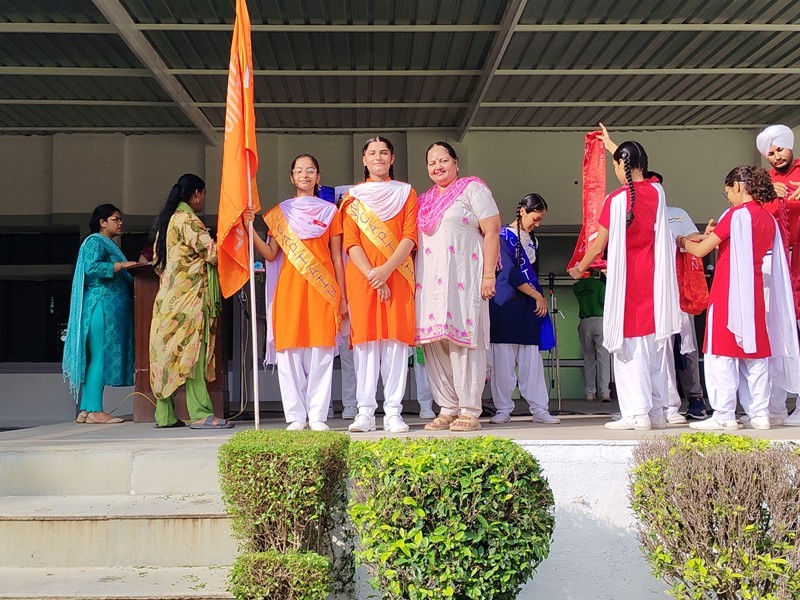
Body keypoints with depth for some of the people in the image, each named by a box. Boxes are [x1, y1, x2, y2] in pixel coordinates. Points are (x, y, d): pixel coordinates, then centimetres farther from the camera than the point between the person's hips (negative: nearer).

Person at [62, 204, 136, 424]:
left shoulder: (108, 244, 26)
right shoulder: (95, 242, -3)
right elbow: (91, 268, -20)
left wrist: (132, 276, 13)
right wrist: (121, 265, -20)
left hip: (112, 308, 10)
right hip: (102, 306, -10)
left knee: (95, 358, 7)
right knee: (100, 356, -11)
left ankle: (85, 410, 7)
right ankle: (95, 410, -12)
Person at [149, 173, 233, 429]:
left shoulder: (167, 220, 18)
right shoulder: (188, 220, -9)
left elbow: (157, 260, 22)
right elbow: (213, 253, -13)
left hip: (168, 298, 9)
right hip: (189, 296, -9)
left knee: (168, 354, 8)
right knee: (191, 353, -10)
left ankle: (164, 415, 11)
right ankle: (201, 414, -11)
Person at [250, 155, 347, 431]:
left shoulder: (329, 211, 13)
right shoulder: (279, 212, 14)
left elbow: (337, 257, 11)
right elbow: (271, 254, 6)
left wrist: (342, 296, 6)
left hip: (322, 288, -1)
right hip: (289, 287, 1)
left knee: (320, 350, -5)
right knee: (290, 349, -4)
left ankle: (318, 415, 0)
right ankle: (295, 415, 2)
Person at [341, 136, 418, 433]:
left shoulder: (406, 193, 14)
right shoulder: (353, 197, 15)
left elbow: (410, 236, 2)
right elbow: (351, 242, 4)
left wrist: (386, 269, -13)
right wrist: (371, 274, -12)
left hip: (397, 275, 0)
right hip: (361, 276, 0)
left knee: (396, 339, -6)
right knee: (365, 339, -4)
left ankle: (393, 413, -4)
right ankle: (365, 412, -3)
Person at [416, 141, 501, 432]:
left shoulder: (472, 189, 4)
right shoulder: (424, 200, 22)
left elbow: (492, 232, -4)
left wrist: (488, 275, -13)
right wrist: (413, 279, 12)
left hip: (463, 279, -6)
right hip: (430, 281, 6)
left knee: (463, 339, -9)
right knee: (433, 342, 2)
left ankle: (470, 411, -5)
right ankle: (447, 408, 9)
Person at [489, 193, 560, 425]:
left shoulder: (532, 240, 18)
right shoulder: (504, 236, -5)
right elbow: (510, 274, -13)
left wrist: (540, 299, 13)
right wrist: (538, 296, -8)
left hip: (529, 307, 6)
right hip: (505, 307, -6)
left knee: (532, 360, 3)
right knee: (503, 360, -2)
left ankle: (539, 409, 5)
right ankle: (503, 410, 5)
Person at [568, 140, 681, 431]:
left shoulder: (617, 199, -12)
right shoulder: (657, 192, 4)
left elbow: (598, 246, -6)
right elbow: (641, 175, 28)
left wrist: (578, 269, 12)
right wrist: (613, 145, 42)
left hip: (626, 280, -5)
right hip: (655, 279, 6)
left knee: (631, 347, -2)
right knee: (656, 344, 10)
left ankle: (637, 414, -3)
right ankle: (658, 411, 14)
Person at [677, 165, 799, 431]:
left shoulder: (737, 214, -11)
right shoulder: (768, 219, 12)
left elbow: (700, 250, -11)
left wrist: (684, 241, 9)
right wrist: (714, 236, 16)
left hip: (729, 292, -7)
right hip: (755, 293, 7)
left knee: (723, 354, -3)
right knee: (755, 352, 11)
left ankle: (724, 416, -2)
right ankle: (760, 414, 12)